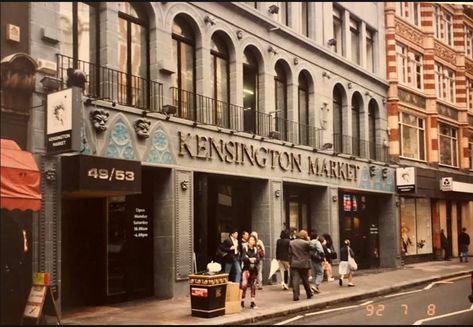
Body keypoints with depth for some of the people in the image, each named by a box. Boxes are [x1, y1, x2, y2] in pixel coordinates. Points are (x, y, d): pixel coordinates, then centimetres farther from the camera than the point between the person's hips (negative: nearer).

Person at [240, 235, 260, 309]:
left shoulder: (255, 249, 10)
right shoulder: (245, 249, 0)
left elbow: (258, 259, -2)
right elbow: (243, 258, -13)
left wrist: (254, 259, -22)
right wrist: (249, 259, -27)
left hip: (254, 269, 4)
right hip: (246, 269, -4)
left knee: (253, 285, 6)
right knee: (244, 284, -16)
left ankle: (253, 302, 14)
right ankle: (242, 301, -6)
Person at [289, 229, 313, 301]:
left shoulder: (291, 243, 5)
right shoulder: (306, 243, -7)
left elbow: (290, 254, 6)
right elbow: (309, 253, 1)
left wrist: (290, 263, 10)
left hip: (294, 264, 1)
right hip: (304, 264, -1)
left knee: (295, 280, -3)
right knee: (305, 280, 12)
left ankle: (295, 295, -11)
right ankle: (309, 294, 25)